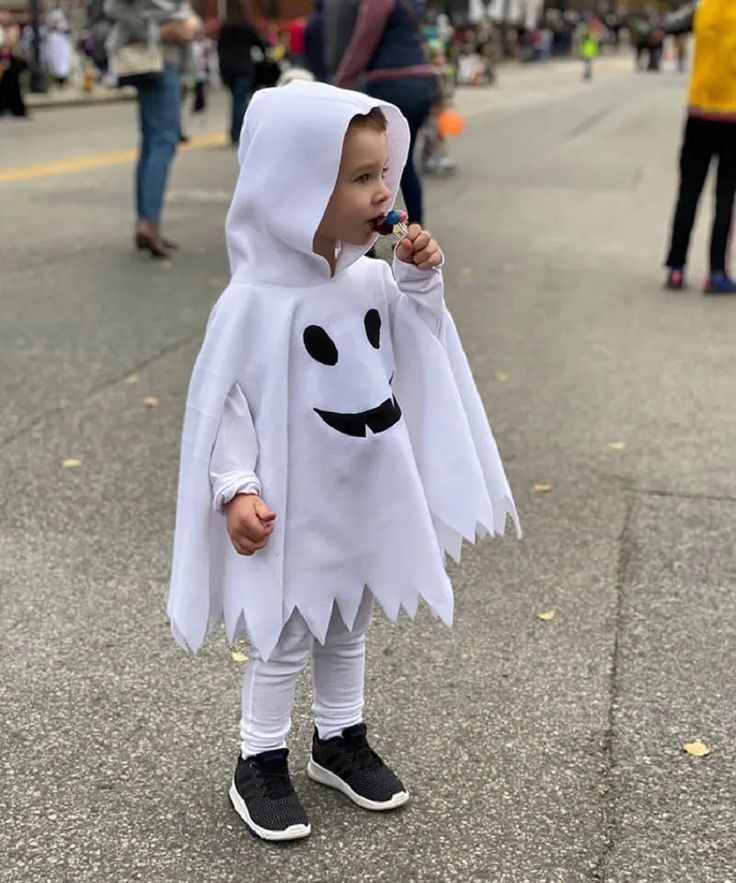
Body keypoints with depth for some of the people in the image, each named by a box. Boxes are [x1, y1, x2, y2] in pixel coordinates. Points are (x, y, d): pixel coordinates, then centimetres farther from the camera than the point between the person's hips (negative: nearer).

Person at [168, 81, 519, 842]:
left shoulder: (372, 276, -3)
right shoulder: (255, 301, -22)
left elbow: (417, 358, 9)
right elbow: (224, 402, -17)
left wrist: (421, 283, -6)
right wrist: (236, 490, -21)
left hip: (368, 498, 6)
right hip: (295, 509, -6)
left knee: (347, 629, 23)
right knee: (284, 643, 10)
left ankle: (340, 743, 42)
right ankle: (260, 766, 30)